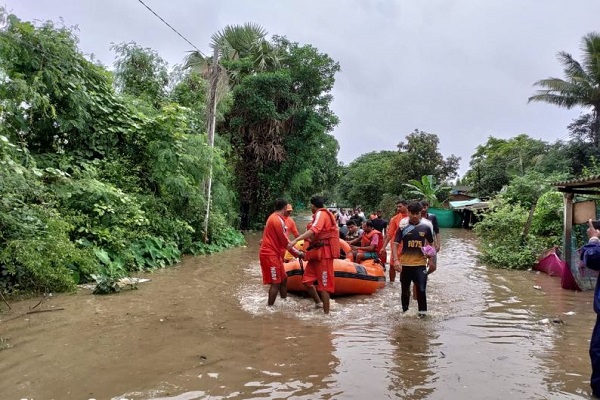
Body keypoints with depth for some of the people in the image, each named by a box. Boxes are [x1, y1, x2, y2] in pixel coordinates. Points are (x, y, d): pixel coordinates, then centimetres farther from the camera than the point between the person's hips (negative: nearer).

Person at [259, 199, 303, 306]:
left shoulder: (274, 217, 14)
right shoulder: (278, 220, -18)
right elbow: (285, 242, -16)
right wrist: (298, 254, -8)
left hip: (273, 253, 10)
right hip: (270, 254, -10)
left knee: (283, 278, 16)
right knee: (276, 282, -5)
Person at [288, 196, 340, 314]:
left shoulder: (321, 214, -11)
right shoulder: (319, 215, 18)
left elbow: (314, 231, -28)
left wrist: (295, 240, -35)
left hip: (323, 252, -9)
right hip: (316, 252, 9)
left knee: (323, 284, -5)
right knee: (307, 280, 11)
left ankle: (326, 313, 1)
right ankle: (318, 302, 25)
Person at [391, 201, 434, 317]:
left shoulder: (426, 227, 0)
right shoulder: (403, 226, -4)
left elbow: (431, 243, 14)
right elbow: (395, 244, -6)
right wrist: (396, 260, -19)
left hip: (420, 263, 0)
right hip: (405, 263, 1)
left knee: (421, 289, -3)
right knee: (405, 289, 13)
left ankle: (422, 311, 14)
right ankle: (404, 310, 30)